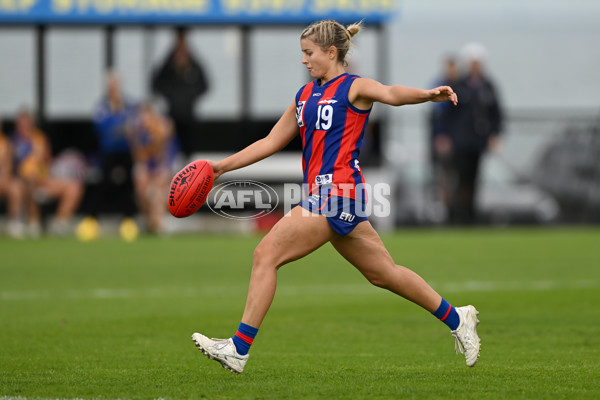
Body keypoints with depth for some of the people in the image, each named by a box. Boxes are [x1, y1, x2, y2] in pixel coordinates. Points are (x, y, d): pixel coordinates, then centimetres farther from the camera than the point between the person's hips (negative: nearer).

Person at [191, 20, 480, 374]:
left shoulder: (354, 88, -5)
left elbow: (390, 94, -25)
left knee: (266, 255, -12)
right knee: (383, 273, 14)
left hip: (337, 193, -9)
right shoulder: (305, 95, 19)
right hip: (324, 195, 9)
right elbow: (272, 142, 24)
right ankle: (457, 320, 25)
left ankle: (239, 349, -10)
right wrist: (222, 166, 21)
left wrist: (428, 94, -46)